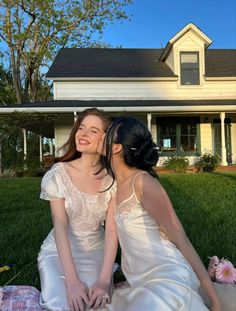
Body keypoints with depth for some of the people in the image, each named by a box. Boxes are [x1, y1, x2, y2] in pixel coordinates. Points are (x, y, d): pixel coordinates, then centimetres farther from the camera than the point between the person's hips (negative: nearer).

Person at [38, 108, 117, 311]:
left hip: (96, 252, 1)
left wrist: (104, 280, -25)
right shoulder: (59, 174, -14)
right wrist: (72, 281, -25)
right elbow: (60, 226, -18)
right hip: (59, 252, -1)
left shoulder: (112, 178, -10)